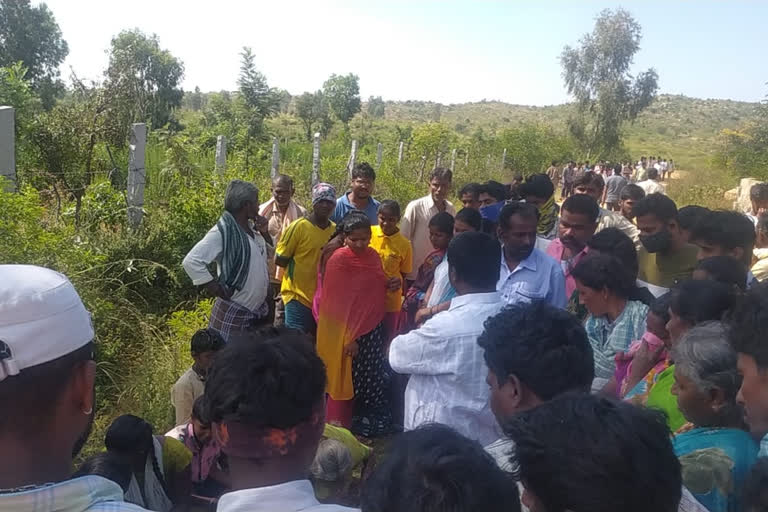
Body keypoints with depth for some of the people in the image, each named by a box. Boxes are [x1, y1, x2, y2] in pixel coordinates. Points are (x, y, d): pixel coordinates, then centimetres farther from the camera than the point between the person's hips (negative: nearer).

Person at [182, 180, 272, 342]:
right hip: (233, 314, -8)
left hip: (258, 311, 9)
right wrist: (217, 289, -21)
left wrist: (265, 233, 0)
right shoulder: (223, 232, -18)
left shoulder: (252, 229, 7)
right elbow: (191, 261, -26)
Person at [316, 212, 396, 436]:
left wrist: (393, 283, -2)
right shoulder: (338, 260, -17)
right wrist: (347, 338, -20)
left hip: (373, 330, 7)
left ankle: (370, 422, 32)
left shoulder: (373, 256, 4)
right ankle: (341, 425, 24)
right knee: (346, 380, 7)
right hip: (348, 332, -7)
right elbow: (335, 302, -17)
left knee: (374, 379, 15)